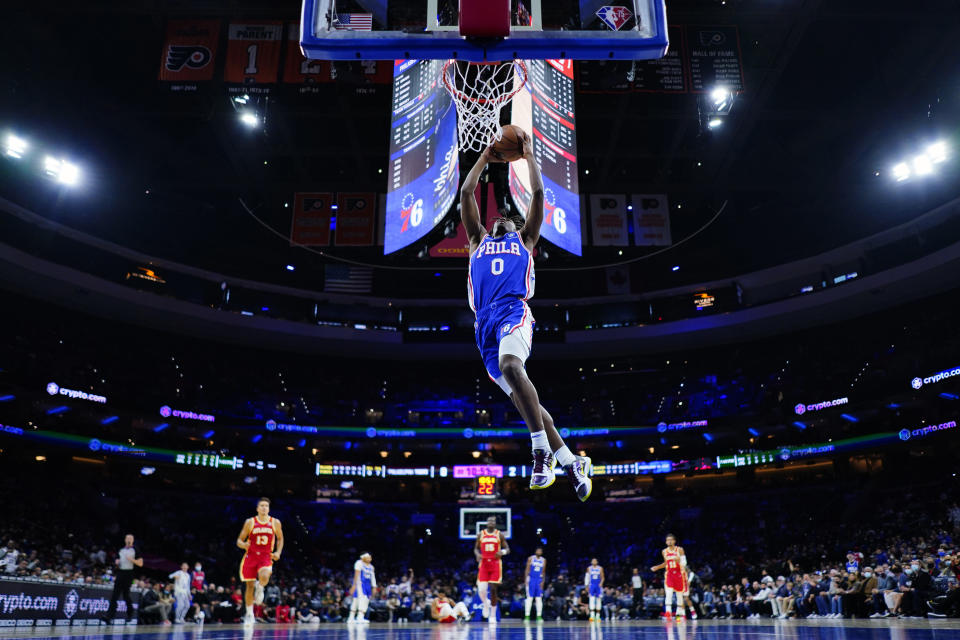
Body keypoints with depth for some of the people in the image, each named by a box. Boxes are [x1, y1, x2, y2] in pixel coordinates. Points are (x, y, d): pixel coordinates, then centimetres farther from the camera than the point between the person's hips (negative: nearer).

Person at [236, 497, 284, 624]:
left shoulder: (275, 523, 0)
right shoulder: (250, 522, -3)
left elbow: (280, 539, 15)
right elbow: (239, 540, 0)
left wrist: (278, 552, -1)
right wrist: (243, 545, -23)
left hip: (266, 557, 0)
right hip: (251, 556, 0)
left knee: (264, 576, -31)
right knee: (250, 586, 5)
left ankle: (260, 588, 4)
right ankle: (249, 615, 22)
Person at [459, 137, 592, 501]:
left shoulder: (524, 239, 26)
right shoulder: (478, 239, 33)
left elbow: (538, 193, 21)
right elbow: (465, 193, 30)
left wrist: (528, 154, 30)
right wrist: (485, 158, 36)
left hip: (513, 310, -4)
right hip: (484, 321, 4)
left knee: (510, 366, -33)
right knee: (521, 396, -6)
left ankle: (542, 453, -31)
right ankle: (570, 463, -4)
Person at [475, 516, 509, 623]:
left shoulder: (499, 534, 2)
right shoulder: (480, 534, 6)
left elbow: (507, 549, 4)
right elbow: (476, 548, 14)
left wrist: (502, 552, -19)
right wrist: (477, 554, -9)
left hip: (496, 564, -1)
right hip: (484, 563, 1)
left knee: (493, 589, -4)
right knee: (481, 590, -10)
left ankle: (493, 615, 8)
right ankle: (486, 604, 23)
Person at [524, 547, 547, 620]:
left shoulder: (544, 560, 8)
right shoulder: (530, 558, 0)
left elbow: (543, 572, 11)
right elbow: (527, 570, -1)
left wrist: (543, 581, 2)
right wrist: (525, 580, -9)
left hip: (539, 580, 3)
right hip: (531, 579, -3)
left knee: (539, 598, 1)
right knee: (529, 598, -6)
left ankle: (539, 616, 2)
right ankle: (527, 615, -4)